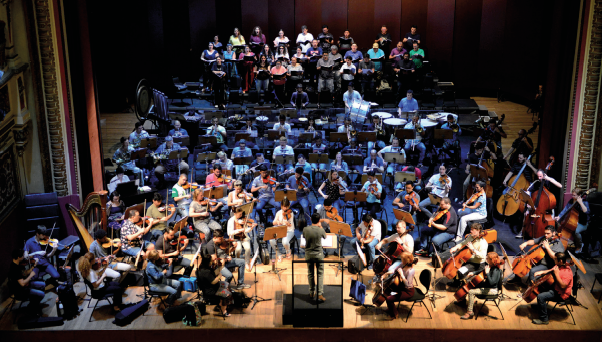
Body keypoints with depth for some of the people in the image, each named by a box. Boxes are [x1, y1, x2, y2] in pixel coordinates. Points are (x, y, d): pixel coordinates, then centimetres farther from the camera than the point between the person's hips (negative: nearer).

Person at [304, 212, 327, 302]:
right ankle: (320, 294, -4)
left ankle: (312, 293, 23)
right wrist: (320, 227, 14)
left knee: (310, 273, 14)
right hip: (318, 254, -2)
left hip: (308, 254, 2)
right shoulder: (320, 230, -14)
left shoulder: (305, 229, -10)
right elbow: (325, 237, 7)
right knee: (320, 274, 4)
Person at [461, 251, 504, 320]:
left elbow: (491, 282, -35)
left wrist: (487, 273, -33)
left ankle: (470, 312, -9)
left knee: (471, 292, -19)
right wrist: (473, 273, 7)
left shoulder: (496, 270, -25)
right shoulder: (490, 266, 3)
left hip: (492, 290, -10)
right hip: (486, 287, 10)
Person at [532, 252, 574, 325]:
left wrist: (556, 274, -34)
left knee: (540, 296, -24)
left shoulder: (567, 272, -30)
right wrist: (542, 272, 0)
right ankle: (539, 306, 39)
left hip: (561, 294, -11)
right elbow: (551, 271, 17)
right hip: (554, 287, 11)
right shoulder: (559, 266, -1)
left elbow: (562, 286, -36)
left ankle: (544, 319, -12)